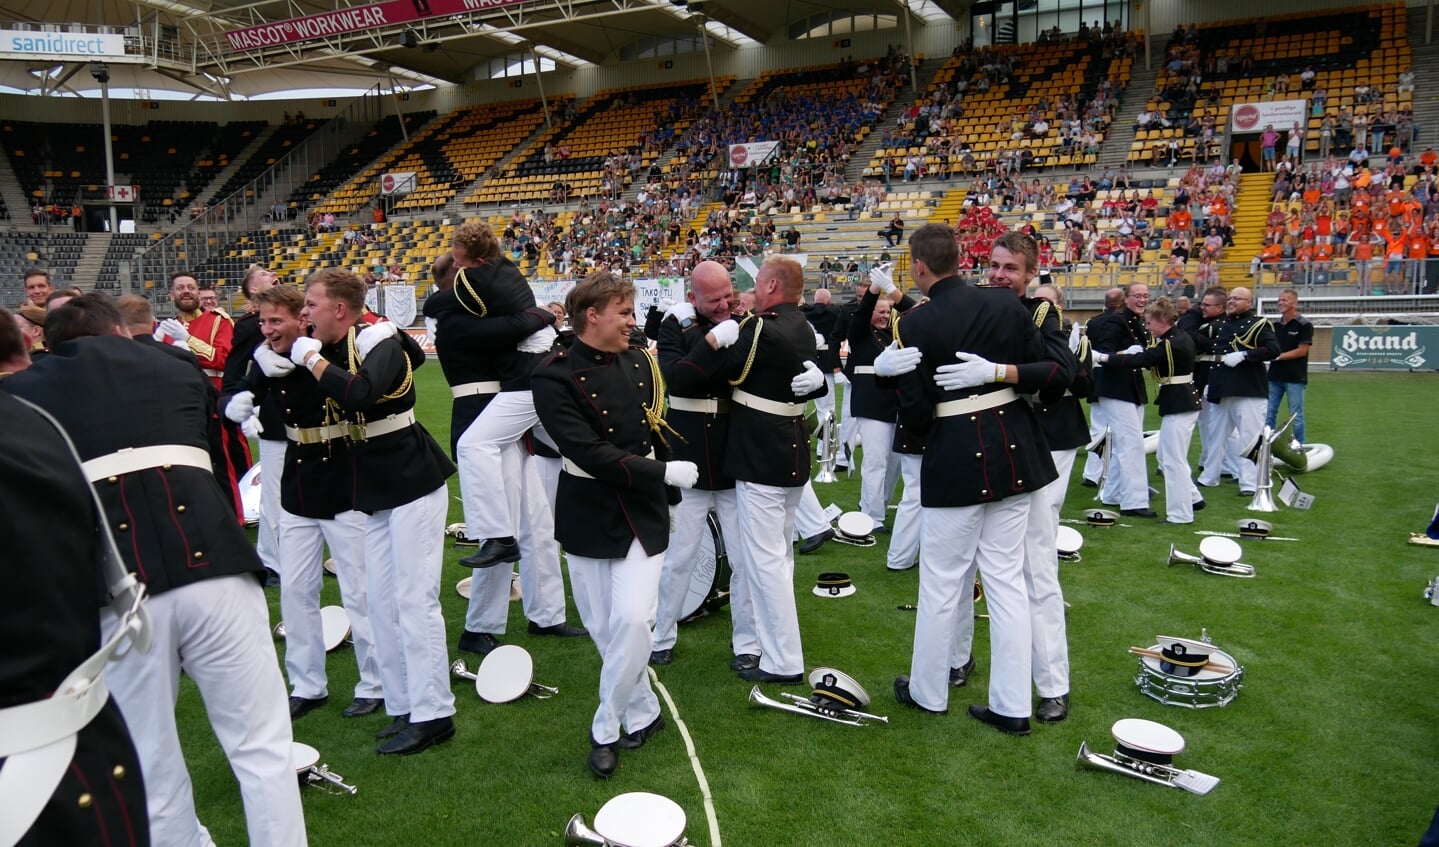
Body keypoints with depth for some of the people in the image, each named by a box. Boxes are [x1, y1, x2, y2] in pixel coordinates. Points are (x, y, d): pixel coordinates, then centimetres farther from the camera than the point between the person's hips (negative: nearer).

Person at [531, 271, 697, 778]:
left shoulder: (639, 361, 2)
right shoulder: (555, 377, -13)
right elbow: (590, 453, -22)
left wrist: (669, 494, 16)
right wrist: (665, 472, -21)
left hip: (643, 512, 2)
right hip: (588, 517, -2)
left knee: (632, 619, -11)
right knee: (602, 627, 8)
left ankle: (606, 729, 9)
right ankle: (643, 714, 30)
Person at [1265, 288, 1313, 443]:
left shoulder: (1304, 325, -5)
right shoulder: (1275, 324, 14)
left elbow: (1302, 350, -11)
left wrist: (1279, 356, -13)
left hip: (1295, 377, -6)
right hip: (1274, 376, 6)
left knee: (1296, 416, 0)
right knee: (1269, 414, 7)